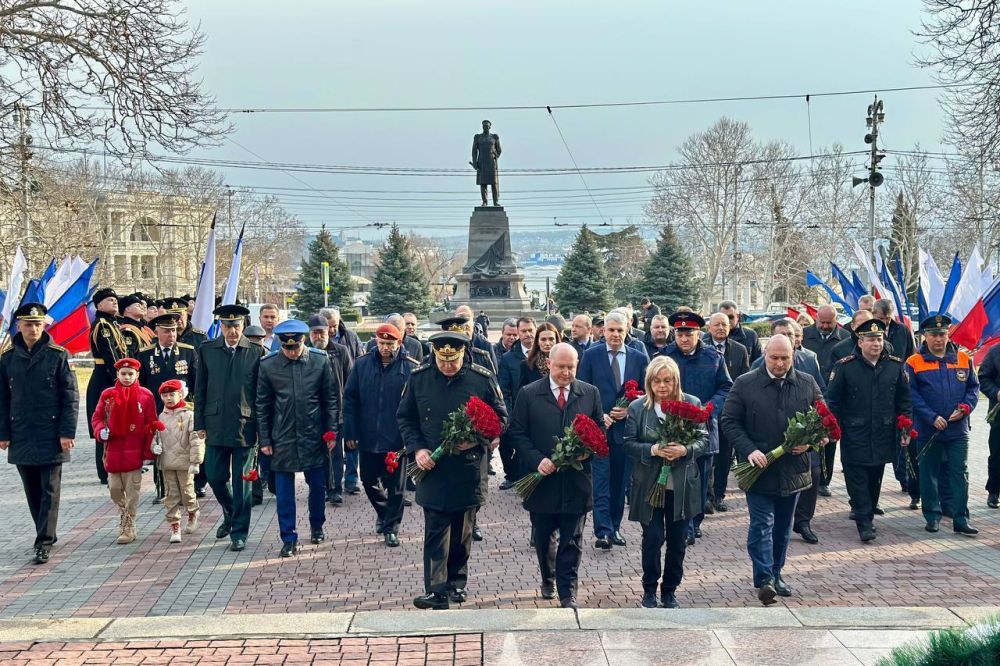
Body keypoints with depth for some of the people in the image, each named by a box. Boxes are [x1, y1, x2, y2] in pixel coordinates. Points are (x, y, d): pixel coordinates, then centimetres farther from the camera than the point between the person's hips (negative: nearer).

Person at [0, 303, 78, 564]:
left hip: (50, 433, -4)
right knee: (32, 492, 12)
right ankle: (47, 535, 25)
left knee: (49, 491, -2)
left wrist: (67, 432, -10)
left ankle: (44, 543, -1)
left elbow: (70, 396, -5)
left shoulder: (58, 355, -4)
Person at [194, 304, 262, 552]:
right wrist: (200, 424, 3)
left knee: (241, 481, 2)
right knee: (215, 477, 8)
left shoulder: (256, 352, -2)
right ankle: (230, 514, 36)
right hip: (216, 426, 2)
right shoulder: (207, 350, 4)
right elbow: (200, 390, 7)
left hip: (245, 426, -2)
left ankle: (239, 533, 14)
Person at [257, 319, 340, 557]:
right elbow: (262, 405, 1)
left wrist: (331, 431, 0)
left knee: (318, 486, 12)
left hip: (314, 437, 1)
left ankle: (317, 527, 34)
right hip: (282, 438, 0)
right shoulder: (267, 365, -5)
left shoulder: (321, 360, -5)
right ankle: (289, 538, 13)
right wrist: (264, 439, 1)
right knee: (284, 491, 3)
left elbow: (332, 398, 2)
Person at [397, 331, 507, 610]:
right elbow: (405, 417, 8)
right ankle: (436, 590, -1)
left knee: (462, 531, 12)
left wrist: (477, 439, -13)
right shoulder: (418, 378, -2)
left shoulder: (483, 379, -5)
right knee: (435, 531, -3)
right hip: (432, 468, 0)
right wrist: (417, 448, -6)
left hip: (469, 468, 0)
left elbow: (500, 418, 3)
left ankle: (457, 582, 28)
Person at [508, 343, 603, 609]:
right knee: (543, 539, 16)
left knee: (572, 543, 1)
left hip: (576, 480, 0)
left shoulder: (590, 394, 4)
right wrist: (537, 460, -15)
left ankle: (567, 595, 8)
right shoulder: (528, 394, -2)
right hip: (542, 478, 0)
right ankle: (548, 580, 38)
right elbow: (517, 433, -2)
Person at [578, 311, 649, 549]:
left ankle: (614, 527, 21)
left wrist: (629, 410, -7)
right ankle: (603, 531, -12)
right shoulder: (591, 355, 1)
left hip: (625, 427, 3)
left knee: (620, 480, 10)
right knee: (601, 480, -8)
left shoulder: (639, 358, 6)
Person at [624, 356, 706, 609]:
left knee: (678, 541, 9)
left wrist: (686, 450, -19)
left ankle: (670, 590, 27)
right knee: (652, 538, 1)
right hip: (649, 484, -1)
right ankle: (650, 590, 20)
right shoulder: (637, 407, -2)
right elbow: (629, 443, -3)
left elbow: (703, 438, 1)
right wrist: (652, 450, -21)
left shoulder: (692, 404, -1)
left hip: (682, 485, 1)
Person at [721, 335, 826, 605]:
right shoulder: (745, 384, -5)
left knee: (783, 528, 15)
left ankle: (776, 573, 28)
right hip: (759, 469, -3)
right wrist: (749, 450, -17)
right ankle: (764, 580, -6)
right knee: (762, 525, -6)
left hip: (793, 469, 4)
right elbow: (729, 421, -4)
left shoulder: (807, 384, 4)